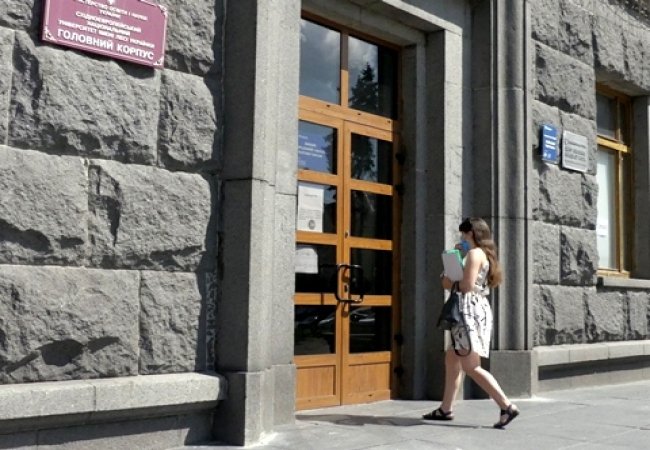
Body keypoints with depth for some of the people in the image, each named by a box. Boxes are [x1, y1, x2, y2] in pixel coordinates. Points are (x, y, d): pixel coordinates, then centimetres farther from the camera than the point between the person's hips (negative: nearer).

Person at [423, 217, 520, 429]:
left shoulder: (474, 253, -10)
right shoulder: (480, 254, 20)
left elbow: (467, 286, -19)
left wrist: (453, 281, 0)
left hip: (471, 311, -11)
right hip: (472, 311, 11)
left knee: (470, 366, -12)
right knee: (451, 359, 14)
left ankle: (507, 406, -14)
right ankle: (446, 409, 19)